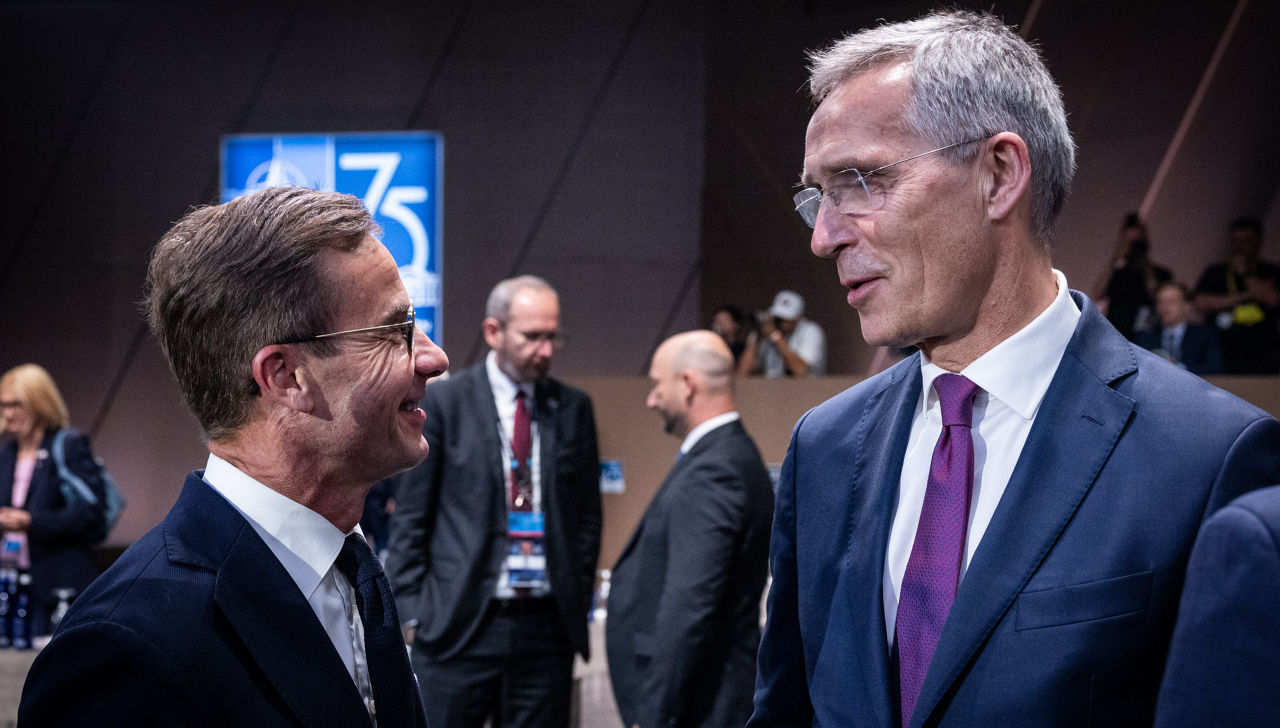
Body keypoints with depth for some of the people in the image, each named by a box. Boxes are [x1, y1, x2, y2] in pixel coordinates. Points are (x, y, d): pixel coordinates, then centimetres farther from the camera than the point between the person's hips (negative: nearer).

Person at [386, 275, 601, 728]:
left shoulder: (573, 408, 9)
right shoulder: (444, 402, -1)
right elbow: (410, 516, 1)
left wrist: (579, 599, 7)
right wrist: (415, 611, -3)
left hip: (547, 624, 3)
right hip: (458, 624, -3)